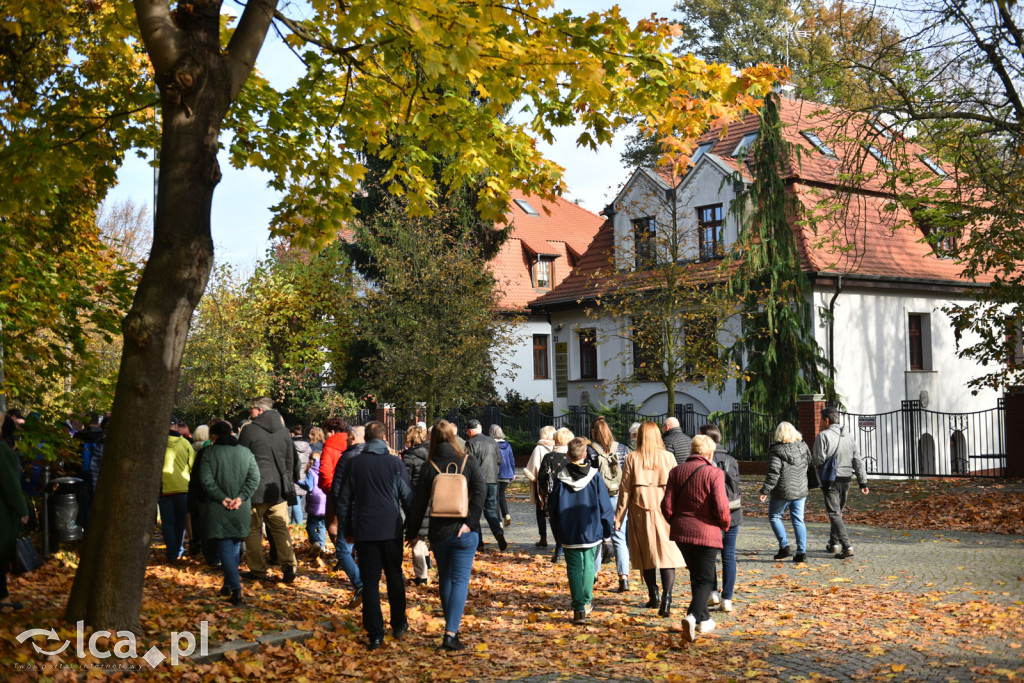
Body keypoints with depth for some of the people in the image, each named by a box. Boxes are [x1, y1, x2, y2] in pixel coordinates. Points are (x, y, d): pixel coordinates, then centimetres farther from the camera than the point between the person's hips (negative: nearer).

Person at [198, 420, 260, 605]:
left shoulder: (209, 453, -2)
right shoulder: (246, 452, 7)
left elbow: (206, 479, -11)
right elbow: (254, 477, -2)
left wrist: (222, 498, -10)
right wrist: (240, 497, -7)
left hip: (219, 509, -3)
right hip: (242, 509, 3)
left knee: (225, 548, -3)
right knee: (235, 545, 18)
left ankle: (235, 587, -16)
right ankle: (228, 584, 26)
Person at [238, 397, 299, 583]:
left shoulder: (249, 430, -7)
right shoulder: (283, 431, 9)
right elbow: (291, 460, 15)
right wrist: (288, 482, 22)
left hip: (255, 489, -4)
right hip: (278, 490, 5)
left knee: (253, 529, 6)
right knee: (281, 528, 9)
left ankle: (257, 569, 7)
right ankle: (289, 565, -4)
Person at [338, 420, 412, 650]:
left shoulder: (353, 465, 2)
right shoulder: (395, 463, -2)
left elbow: (344, 500, 7)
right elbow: (408, 497, 2)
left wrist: (347, 530, 18)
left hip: (364, 530, 0)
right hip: (392, 529, 0)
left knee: (370, 582, 2)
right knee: (395, 577, 16)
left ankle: (375, 634, 0)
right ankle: (399, 625, 26)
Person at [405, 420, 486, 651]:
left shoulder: (430, 468, 0)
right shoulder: (468, 462, -1)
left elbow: (419, 503, 2)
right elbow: (480, 491, -13)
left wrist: (412, 532, 11)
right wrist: (470, 521, -14)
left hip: (438, 534, 2)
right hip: (464, 533, -2)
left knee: (445, 579, 18)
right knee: (460, 581, -3)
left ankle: (452, 625, 27)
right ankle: (451, 633, -14)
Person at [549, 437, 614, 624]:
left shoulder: (560, 479, -5)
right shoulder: (595, 477, -7)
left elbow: (553, 508, 2)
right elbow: (605, 506, -2)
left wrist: (558, 533, 13)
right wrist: (606, 530, 9)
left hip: (569, 535, -1)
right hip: (592, 532, 1)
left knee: (574, 568, 4)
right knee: (589, 565, 18)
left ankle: (579, 609, -3)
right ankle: (587, 602, 29)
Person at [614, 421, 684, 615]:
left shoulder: (632, 458, -3)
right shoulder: (667, 457, -2)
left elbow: (625, 490, 0)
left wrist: (618, 517, 6)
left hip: (641, 513, 0)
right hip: (664, 512, 0)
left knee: (646, 555, 14)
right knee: (667, 555, 0)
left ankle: (653, 596, 22)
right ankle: (666, 598, -15)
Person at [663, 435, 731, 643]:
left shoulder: (676, 471, 3)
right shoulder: (714, 473, -11)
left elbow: (667, 505, 1)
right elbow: (721, 508, -15)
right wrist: (725, 524, 5)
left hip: (681, 532, 5)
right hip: (706, 533, -5)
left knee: (696, 576, 21)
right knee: (705, 579, 3)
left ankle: (704, 619, 30)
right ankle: (693, 616, -19)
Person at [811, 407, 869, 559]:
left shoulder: (823, 436, -11)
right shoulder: (849, 436, 9)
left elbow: (818, 460, -15)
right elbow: (857, 461, 7)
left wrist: (811, 458, 8)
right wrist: (863, 482, 9)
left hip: (830, 480, -7)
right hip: (845, 480, 7)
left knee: (834, 514, -6)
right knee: (838, 511, 20)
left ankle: (847, 547, -16)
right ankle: (833, 543, 30)